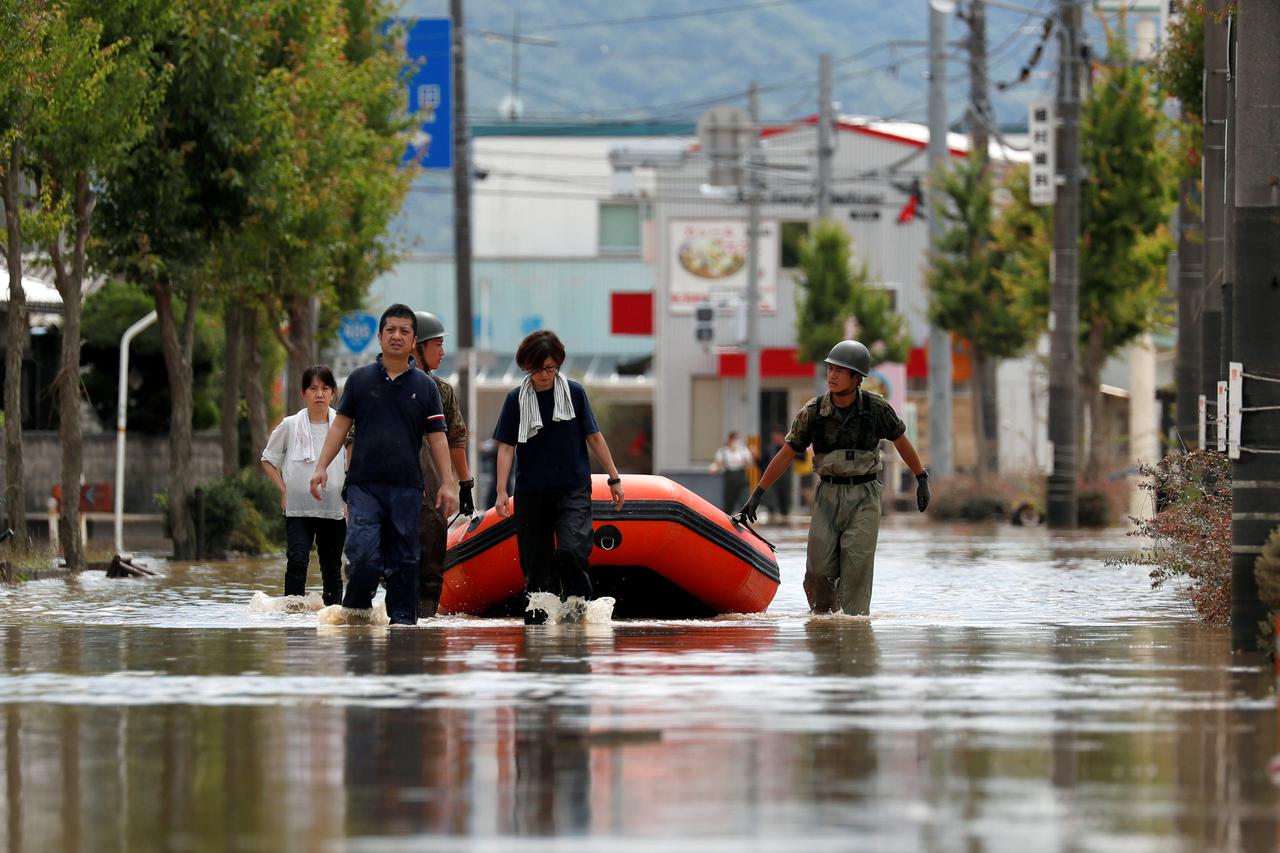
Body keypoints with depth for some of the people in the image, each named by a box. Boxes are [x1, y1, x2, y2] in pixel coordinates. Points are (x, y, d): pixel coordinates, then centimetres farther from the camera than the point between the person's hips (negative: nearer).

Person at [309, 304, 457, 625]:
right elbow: (341, 424, 9)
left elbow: (437, 437, 8)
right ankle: (355, 610, 4)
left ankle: (403, 618, 10)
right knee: (363, 554, -14)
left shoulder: (425, 386, 9)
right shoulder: (360, 379, 8)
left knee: (404, 560, 2)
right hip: (364, 484, -1)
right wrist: (322, 466, 0)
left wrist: (447, 483, 1)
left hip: (406, 487, 1)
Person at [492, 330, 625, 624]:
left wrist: (614, 478, 8)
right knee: (534, 559, 4)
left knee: (571, 550, -21)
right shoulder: (516, 399, 2)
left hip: (573, 489, -2)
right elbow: (506, 447, 0)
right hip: (531, 492, 2)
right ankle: (536, 619, 13)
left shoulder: (574, 393, 2)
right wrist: (501, 491, -9)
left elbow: (594, 437, 7)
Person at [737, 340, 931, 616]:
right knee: (819, 571, -4)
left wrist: (922, 479, 16)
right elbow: (786, 454, 3)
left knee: (856, 569, -12)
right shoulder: (813, 412, -3)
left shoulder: (876, 408, -6)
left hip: (864, 497, -2)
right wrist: (757, 494, 2)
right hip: (828, 496, 2)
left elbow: (901, 442, 11)